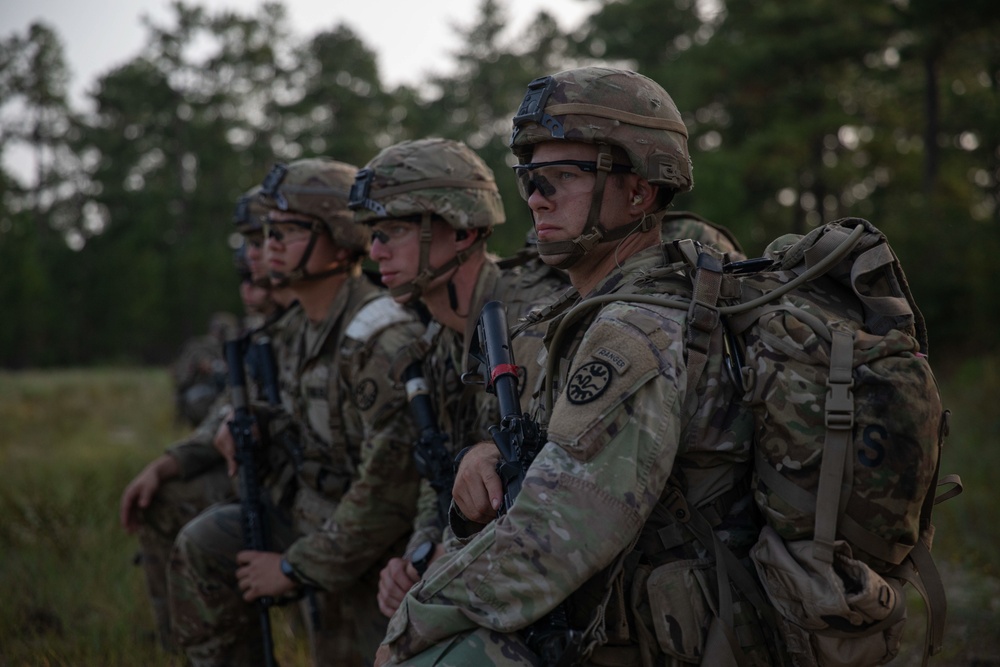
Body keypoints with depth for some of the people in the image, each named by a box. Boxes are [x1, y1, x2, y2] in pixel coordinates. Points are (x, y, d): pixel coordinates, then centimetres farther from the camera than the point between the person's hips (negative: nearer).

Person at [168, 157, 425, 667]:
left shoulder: (380, 339, -26)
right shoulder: (314, 327, 4)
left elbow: (391, 486, -29)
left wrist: (296, 568, -21)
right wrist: (263, 431, 3)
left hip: (374, 560, -9)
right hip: (320, 523, 9)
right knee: (201, 545, 9)